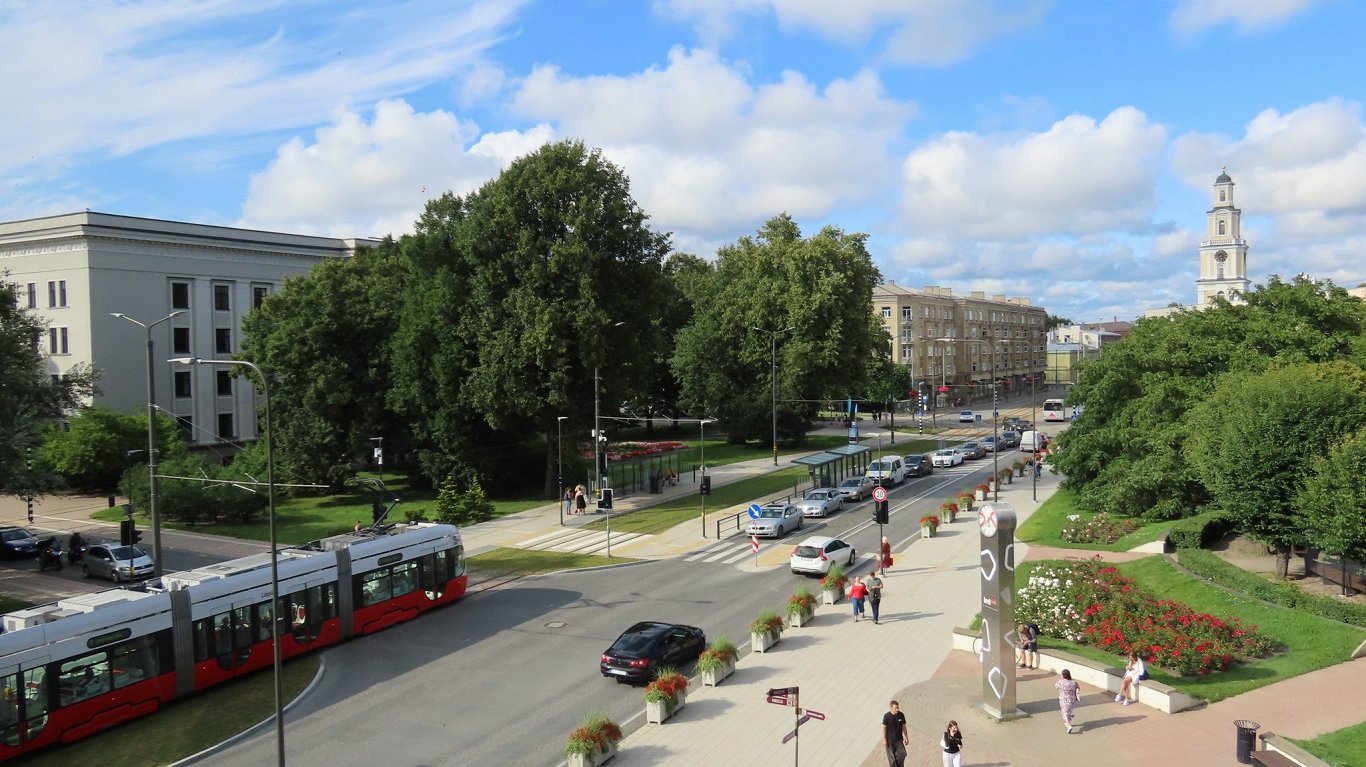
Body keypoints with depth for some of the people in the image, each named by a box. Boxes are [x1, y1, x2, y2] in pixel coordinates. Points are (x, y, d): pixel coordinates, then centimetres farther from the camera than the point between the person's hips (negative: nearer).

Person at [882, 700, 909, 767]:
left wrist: (906, 738, 6)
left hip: (899, 739, 2)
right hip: (890, 740, -2)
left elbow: (903, 726, 4)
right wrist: (884, 739, -11)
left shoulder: (901, 715, -5)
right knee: (892, 758, 3)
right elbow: (884, 728, -9)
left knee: (902, 755, -6)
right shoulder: (886, 716, -14)